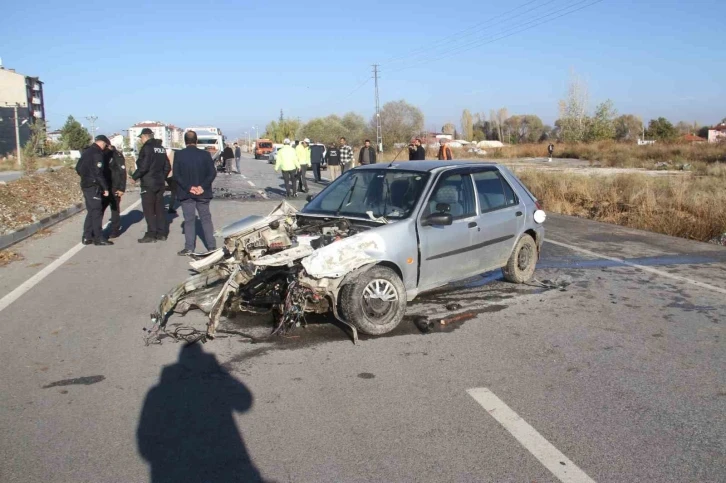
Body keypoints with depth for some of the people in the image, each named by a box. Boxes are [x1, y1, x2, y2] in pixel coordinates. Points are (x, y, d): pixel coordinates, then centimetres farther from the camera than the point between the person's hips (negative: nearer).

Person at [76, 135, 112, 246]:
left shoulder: (86, 152, 14)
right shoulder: (97, 154, -15)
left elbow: (78, 168, 20)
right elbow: (98, 173, -20)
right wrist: (105, 188, -17)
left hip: (85, 185, 9)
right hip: (93, 187, -9)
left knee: (91, 211, 15)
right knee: (97, 212, -5)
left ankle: (87, 237, 16)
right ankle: (99, 238, -3)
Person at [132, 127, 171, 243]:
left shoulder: (147, 148, -12)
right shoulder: (161, 148, 12)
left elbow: (143, 166, -19)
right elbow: (167, 166, 14)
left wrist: (135, 176, -6)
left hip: (148, 184, -8)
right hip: (160, 183, 8)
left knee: (148, 210, -3)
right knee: (159, 208, 11)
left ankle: (151, 234, -3)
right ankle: (162, 233, 14)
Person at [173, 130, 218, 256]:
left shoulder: (178, 155, -4)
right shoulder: (205, 154, -3)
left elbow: (176, 175, -9)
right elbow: (213, 172, -7)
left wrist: (188, 187, -10)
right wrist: (202, 187, -10)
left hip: (186, 193, -1)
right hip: (202, 193, 1)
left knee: (189, 220, 5)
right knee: (206, 219, 9)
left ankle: (189, 247, 4)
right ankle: (212, 246, 10)